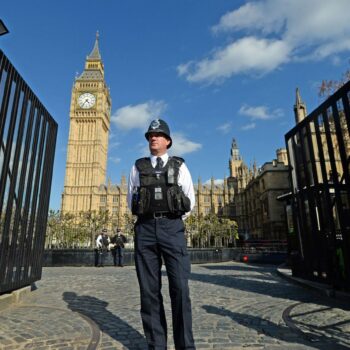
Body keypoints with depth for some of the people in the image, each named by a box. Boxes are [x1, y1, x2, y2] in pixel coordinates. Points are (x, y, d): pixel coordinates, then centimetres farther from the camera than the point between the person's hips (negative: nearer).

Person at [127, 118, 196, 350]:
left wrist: (173, 221, 9)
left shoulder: (179, 166, 11)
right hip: (145, 229, 2)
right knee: (149, 291, 3)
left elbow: (190, 200, 11)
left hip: (172, 228, -1)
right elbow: (131, 200, 17)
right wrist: (147, 219, 12)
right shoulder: (138, 167, 15)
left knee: (180, 289, -6)